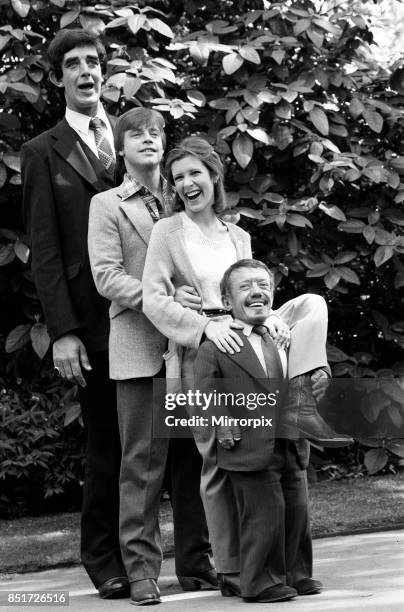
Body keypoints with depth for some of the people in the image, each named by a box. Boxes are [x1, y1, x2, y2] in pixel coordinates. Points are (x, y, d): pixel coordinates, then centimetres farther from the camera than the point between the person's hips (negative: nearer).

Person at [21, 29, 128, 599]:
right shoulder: (44, 152, 5)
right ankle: (103, 557, 15)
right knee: (105, 441, 2)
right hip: (92, 316, -2)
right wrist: (62, 332, -9)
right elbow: (44, 249, 0)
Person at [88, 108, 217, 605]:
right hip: (139, 345, -3)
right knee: (143, 458, -6)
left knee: (193, 455, 5)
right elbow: (106, 276, -3)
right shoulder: (107, 205, 8)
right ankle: (141, 569, -3)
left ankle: (195, 563, 12)